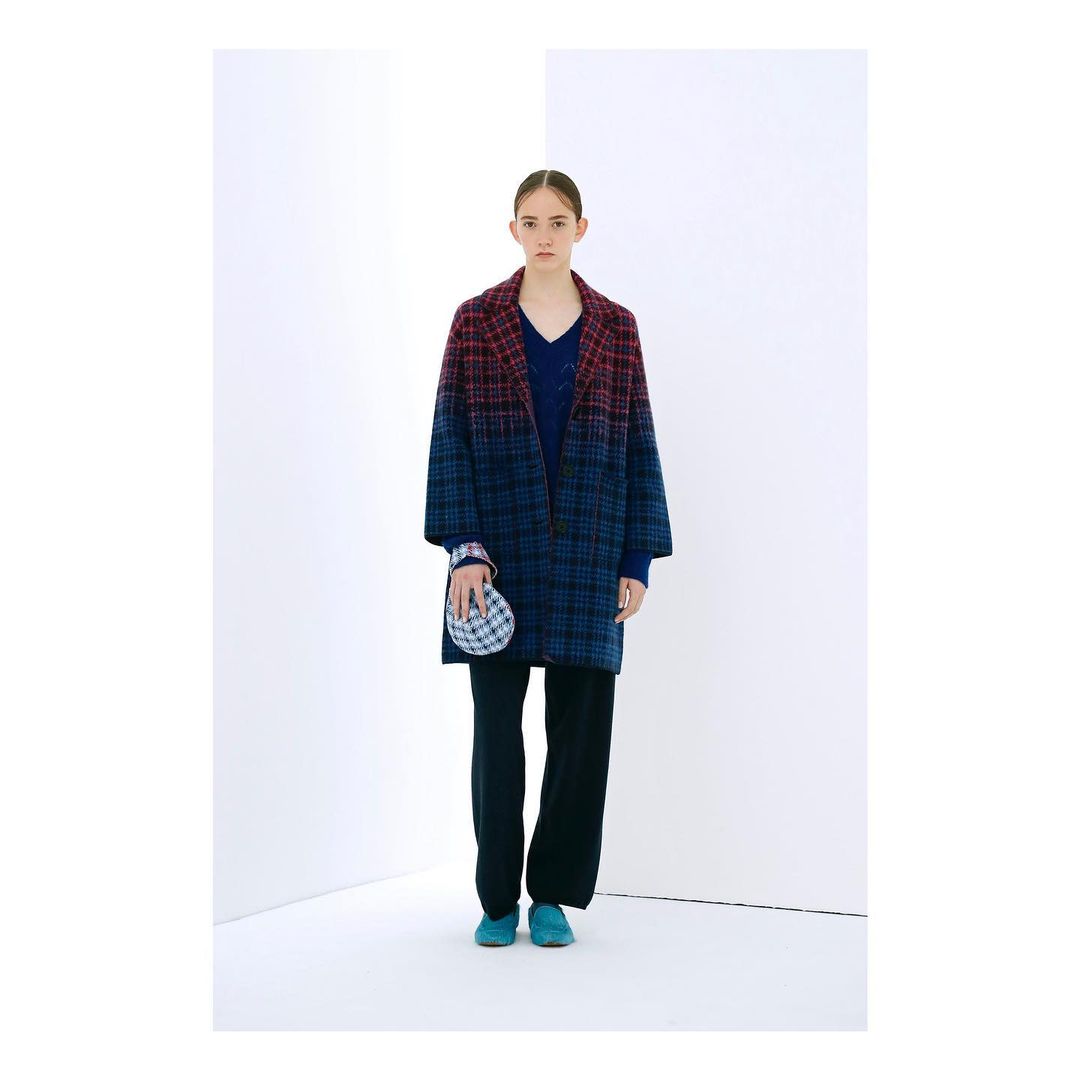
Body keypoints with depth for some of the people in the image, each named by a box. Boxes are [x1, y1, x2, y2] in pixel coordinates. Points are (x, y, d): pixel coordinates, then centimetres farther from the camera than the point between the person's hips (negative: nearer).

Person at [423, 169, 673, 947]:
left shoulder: (615, 327, 6)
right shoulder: (476, 321, 3)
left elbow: (639, 444, 6)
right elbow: (450, 437, -1)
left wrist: (639, 559, 0)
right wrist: (464, 547, -11)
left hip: (588, 553, 1)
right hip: (502, 549, -1)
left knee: (582, 725, 4)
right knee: (496, 728, 3)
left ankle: (554, 894, 17)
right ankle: (499, 899, 16)